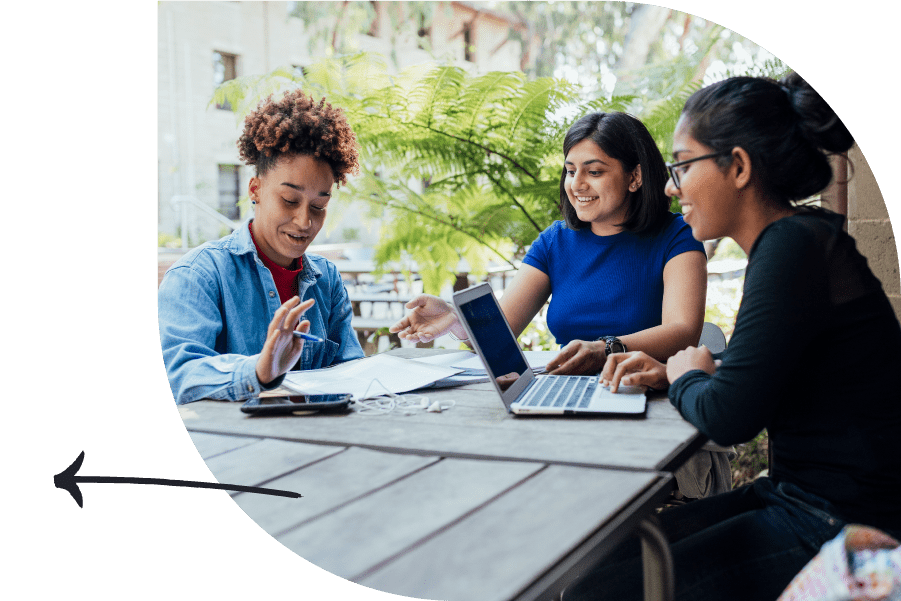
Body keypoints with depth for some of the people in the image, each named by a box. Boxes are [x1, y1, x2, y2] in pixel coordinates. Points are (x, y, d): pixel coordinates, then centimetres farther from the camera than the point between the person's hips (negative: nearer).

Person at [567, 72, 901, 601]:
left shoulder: (795, 247, -21)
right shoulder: (797, 236, 10)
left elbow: (728, 417, -24)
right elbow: (759, 368, 23)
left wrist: (686, 379, -2)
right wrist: (672, 372, 7)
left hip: (841, 528, -10)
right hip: (804, 495, 10)